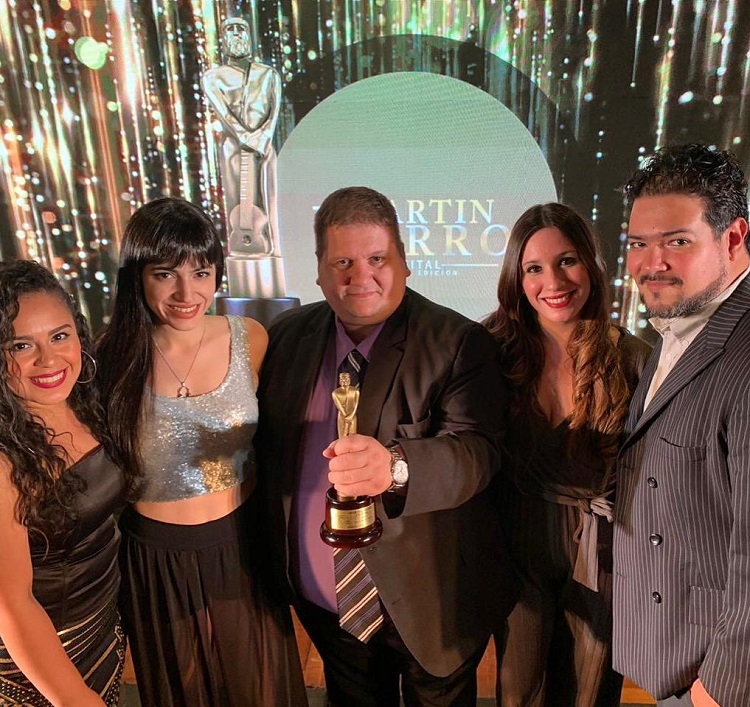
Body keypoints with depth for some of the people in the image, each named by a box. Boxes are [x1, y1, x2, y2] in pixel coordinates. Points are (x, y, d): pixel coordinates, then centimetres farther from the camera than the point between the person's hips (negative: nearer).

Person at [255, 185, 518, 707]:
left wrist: (395, 468, -48)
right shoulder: (288, 336, -5)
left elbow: (476, 450, -28)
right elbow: (269, 448, 2)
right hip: (323, 599, 4)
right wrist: (279, 557, 2)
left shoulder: (459, 344, -18)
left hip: (429, 599, -3)